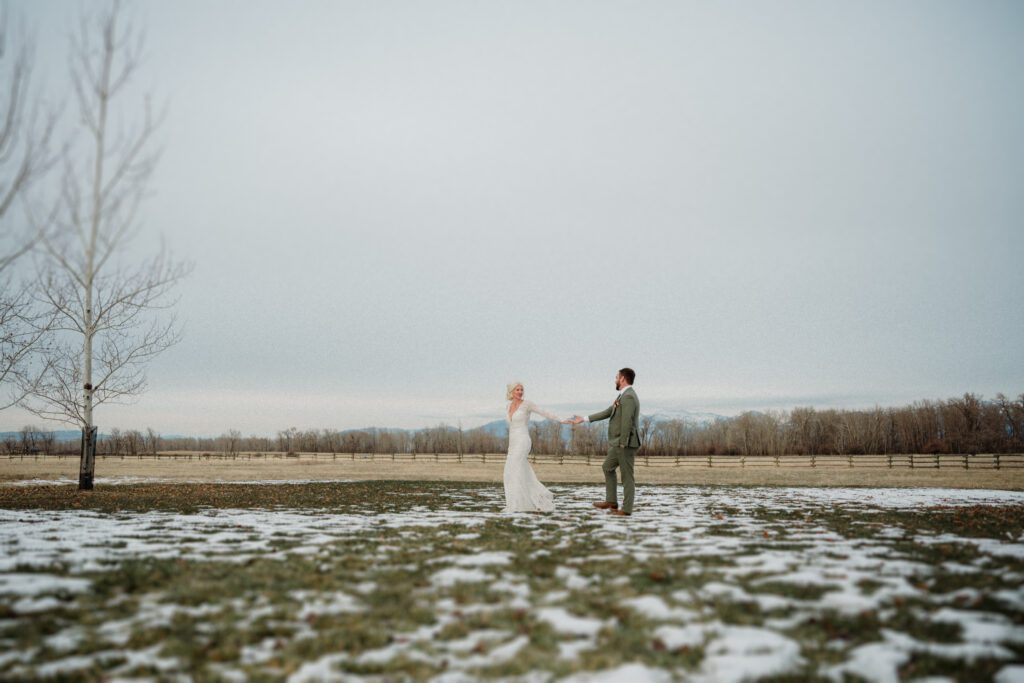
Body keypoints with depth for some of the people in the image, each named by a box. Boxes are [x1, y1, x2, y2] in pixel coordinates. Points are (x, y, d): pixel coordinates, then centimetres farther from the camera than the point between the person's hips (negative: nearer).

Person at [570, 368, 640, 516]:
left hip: (626, 443, -11)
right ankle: (611, 501, 22)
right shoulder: (623, 396, 15)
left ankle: (627, 508, 3)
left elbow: (627, 421, -24)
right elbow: (607, 412, 21)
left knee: (626, 475, -3)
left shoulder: (628, 397, -17)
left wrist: (623, 443, -22)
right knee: (608, 468, 19)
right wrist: (584, 419, 23)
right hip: (618, 443, 11)